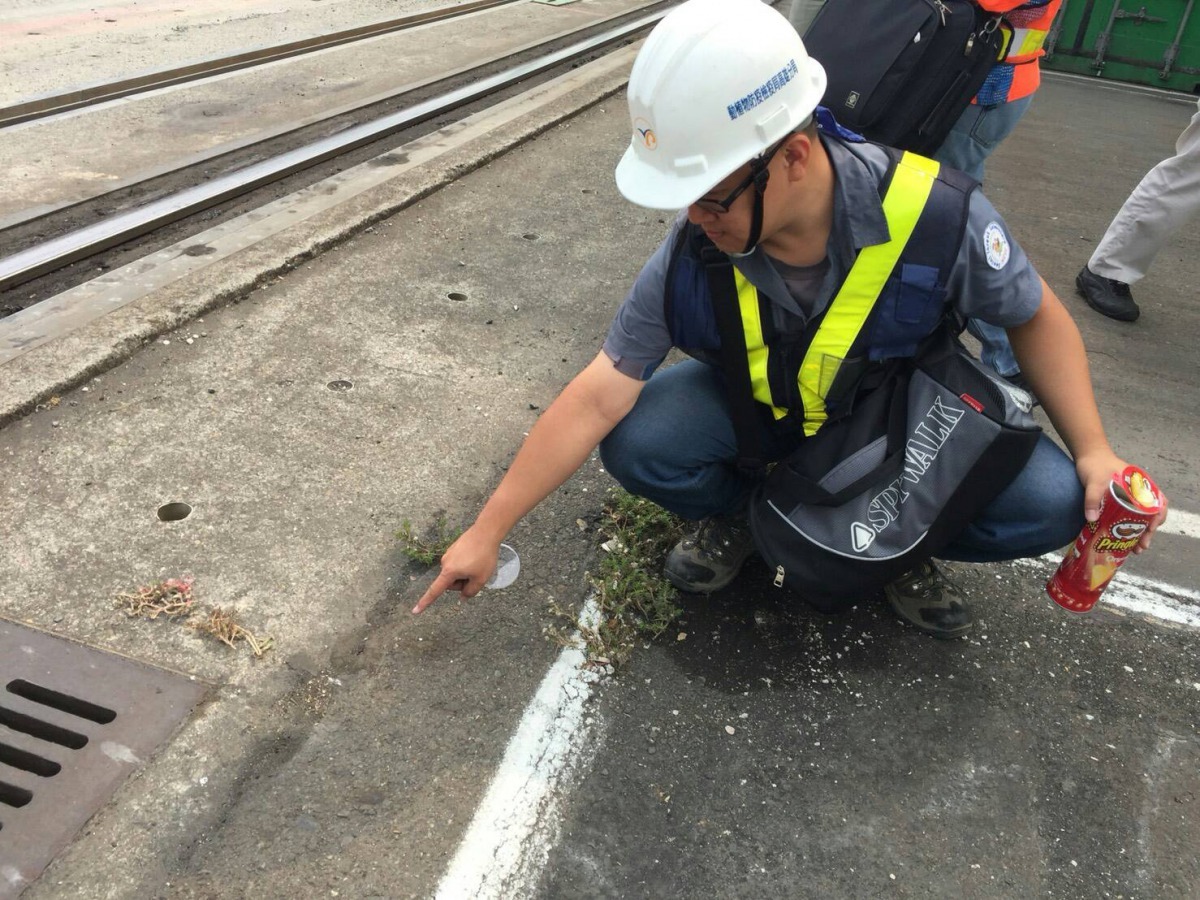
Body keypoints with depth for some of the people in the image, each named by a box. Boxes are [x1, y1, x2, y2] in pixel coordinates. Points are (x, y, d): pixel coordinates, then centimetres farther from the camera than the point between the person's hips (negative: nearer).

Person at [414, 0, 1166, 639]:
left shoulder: (936, 211, -30)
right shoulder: (693, 254, -28)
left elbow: (1035, 316, -10)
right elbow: (598, 399, -24)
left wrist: (1094, 451, -19)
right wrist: (487, 532, -21)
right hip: (758, 408, 1)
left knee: (1050, 503, -22)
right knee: (636, 444, -26)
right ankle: (737, 514, 7)